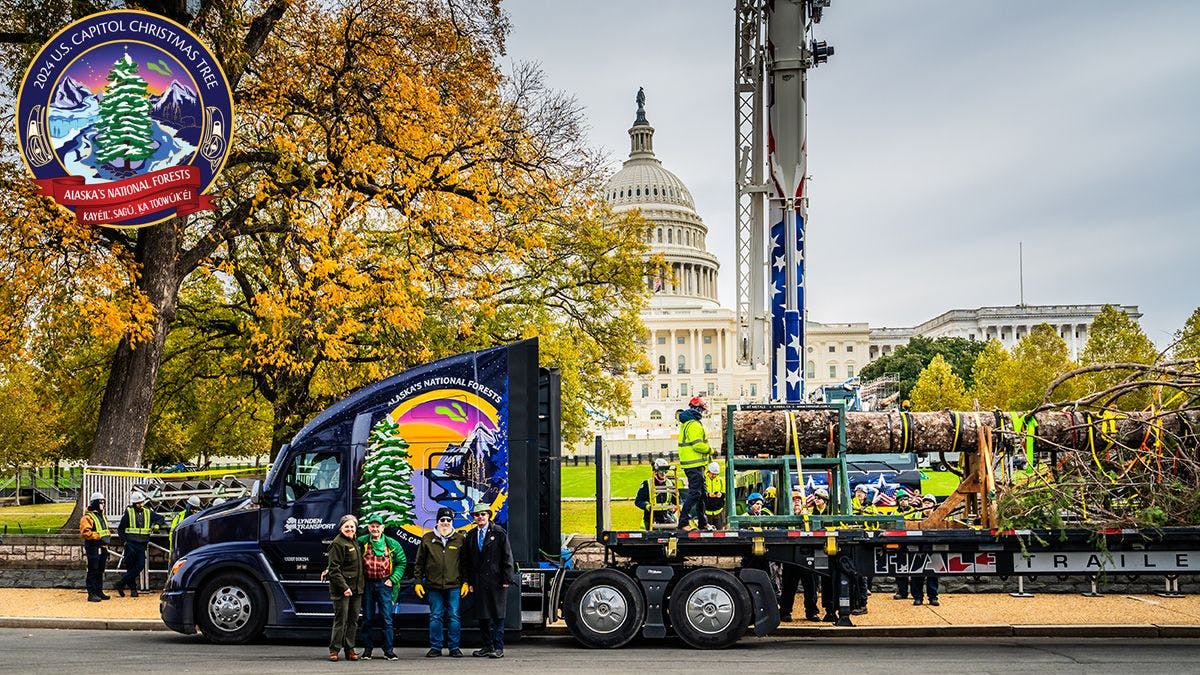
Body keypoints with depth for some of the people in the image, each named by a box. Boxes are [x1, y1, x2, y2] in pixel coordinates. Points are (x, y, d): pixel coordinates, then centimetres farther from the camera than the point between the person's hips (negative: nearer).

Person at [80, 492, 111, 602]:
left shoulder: (101, 516, 20)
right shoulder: (88, 517, -10)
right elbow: (85, 532, -20)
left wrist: (108, 536, 12)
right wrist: (99, 536, -23)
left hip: (103, 548, 9)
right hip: (94, 548, -9)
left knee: (100, 572, 14)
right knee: (93, 572, -7)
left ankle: (99, 592, 22)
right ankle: (91, 594, -6)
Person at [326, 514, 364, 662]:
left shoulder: (355, 542, 15)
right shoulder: (337, 543, -10)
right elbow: (334, 568, -15)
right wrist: (344, 587, -21)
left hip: (356, 588, 8)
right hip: (342, 589, -8)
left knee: (353, 620, 9)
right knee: (341, 620, -5)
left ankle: (350, 649, 14)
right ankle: (334, 650, 2)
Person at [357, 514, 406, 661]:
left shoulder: (392, 544, 2)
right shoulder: (361, 542, 1)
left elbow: (402, 562, 8)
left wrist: (393, 579, -2)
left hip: (385, 584, -1)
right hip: (367, 584, 1)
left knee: (386, 618, -3)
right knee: (367, 618, 7)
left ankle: (388, 650, 3)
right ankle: (367, 648, 16)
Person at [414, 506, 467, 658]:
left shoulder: (460, 539, 6)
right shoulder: (427, 538, 6)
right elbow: (419, 562, 9)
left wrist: (465, 582, 2)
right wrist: (418, 582, 4)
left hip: (454, 586, 0)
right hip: (434, 585, 0)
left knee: (454, 617, 1)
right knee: (435, 617, 3)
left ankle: (454, 647, 10)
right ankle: (435, 647, 11)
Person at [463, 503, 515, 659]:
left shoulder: (499, 533, -1)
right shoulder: (471, 536, 11)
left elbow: (507, 557, -3)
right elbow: (467, 561, 14)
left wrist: (506, 579, -8)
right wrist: (470, 582, 8)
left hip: (496, 580, -4)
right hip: (479, 582, 4)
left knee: (497, 615, -2)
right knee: (482, 616, 6)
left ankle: (498, 648, 1)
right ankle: (488, 646, 15)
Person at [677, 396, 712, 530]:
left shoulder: (686, 423, 17)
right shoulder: (694, 425, -17)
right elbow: (697, 445, -24)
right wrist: (710, 450, -9)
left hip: (689, 463, 11)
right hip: (695, 464, -11)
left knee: (701, 493, 17)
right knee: (694, 493, -10)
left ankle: (703, 523, 24)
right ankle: (683, 521, -12)